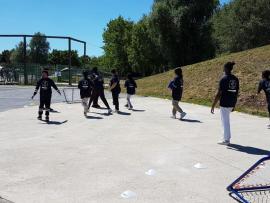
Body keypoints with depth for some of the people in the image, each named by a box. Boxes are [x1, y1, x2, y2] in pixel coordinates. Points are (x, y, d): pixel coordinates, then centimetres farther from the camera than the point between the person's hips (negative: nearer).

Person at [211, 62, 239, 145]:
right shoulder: (235, 79, 7)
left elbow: (219, 93, -15)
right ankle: (227, 137, 28)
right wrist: (234, 105, 20)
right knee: (226, 120, 21)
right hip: (232, 103, 7)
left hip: (224, 103, -7)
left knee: (225, 121, 4)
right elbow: (237, 93, 11)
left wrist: (213, 106, -9)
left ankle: (226, 140, 12)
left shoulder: (224, 79, -13)